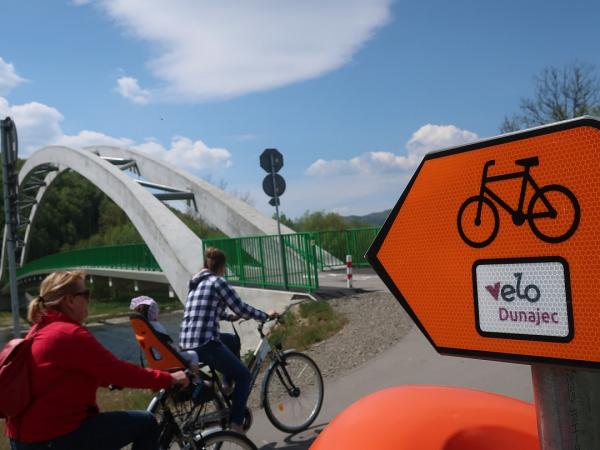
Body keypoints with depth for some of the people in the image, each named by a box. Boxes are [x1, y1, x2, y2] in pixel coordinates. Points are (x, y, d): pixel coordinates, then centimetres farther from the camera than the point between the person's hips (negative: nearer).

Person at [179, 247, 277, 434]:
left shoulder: (197, 283, 19)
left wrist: (230, 317, 45)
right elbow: (241, 308, -6)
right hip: (205, 344, -8)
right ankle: (236, 424, 6)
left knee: (233, 341, 31)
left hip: (186, 343, 8)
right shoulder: (218, 282, -6)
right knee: (244, 376, 9)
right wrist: (266, 316, 9)